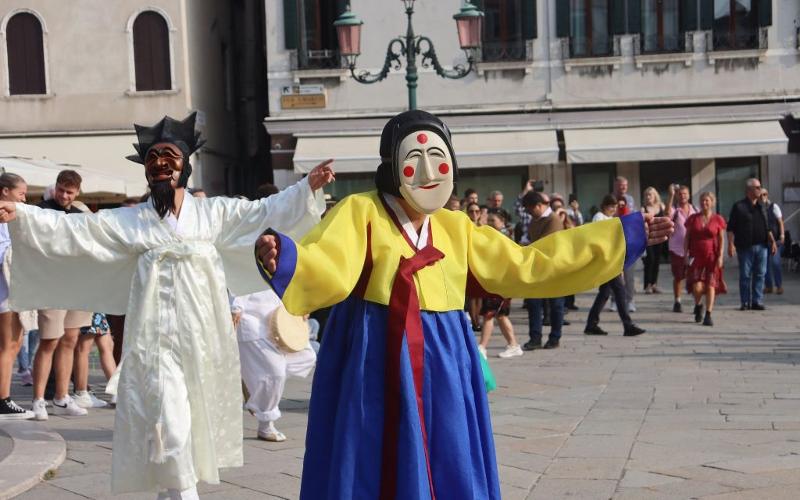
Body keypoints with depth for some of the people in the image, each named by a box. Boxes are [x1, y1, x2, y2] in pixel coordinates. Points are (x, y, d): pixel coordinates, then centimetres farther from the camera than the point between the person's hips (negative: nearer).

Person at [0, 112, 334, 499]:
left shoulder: (214, 212, 8)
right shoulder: (128, 220, 5)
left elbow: (267, 212, 6)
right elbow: (73, 229, -1)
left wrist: (308, 187, -6)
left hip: (202, 335, 2)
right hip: (156, 337, -2)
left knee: (198, 420, 10)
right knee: (168, 424, -10)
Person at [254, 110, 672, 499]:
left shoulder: (455, 228, 12)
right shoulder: (361, 212, -7)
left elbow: (526, 266, 15)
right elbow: (328, 266, -23)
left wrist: (622, 235, 15)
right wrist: (282, 257, -48)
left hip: (443, 372, 6)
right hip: (379, 368, -5)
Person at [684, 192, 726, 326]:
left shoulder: (718, 220, 3)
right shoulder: (693, 219, 6)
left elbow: (721, 240, 5)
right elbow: (687, 238, 9)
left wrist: (720, 256, -4)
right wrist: (686, 255, 2)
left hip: (711, 257, 0)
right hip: (696, 256, 0)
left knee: (710, 285, -4)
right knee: (697, 286, -10)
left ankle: (708, 315, 2)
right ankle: (698, 305, 20)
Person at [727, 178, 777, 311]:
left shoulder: (762, 206, 15)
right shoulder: (739, 206, -3)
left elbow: (767, 227, 21)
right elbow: (730, 228, -5)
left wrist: (772, 241, 13)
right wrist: (731, 244, -14)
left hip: (761, 246, 5)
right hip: (745, 247, -5)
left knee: (760, 274, 2)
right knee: (745, 275, 1)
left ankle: (757, 301, 7)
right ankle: (745, 303, 8)